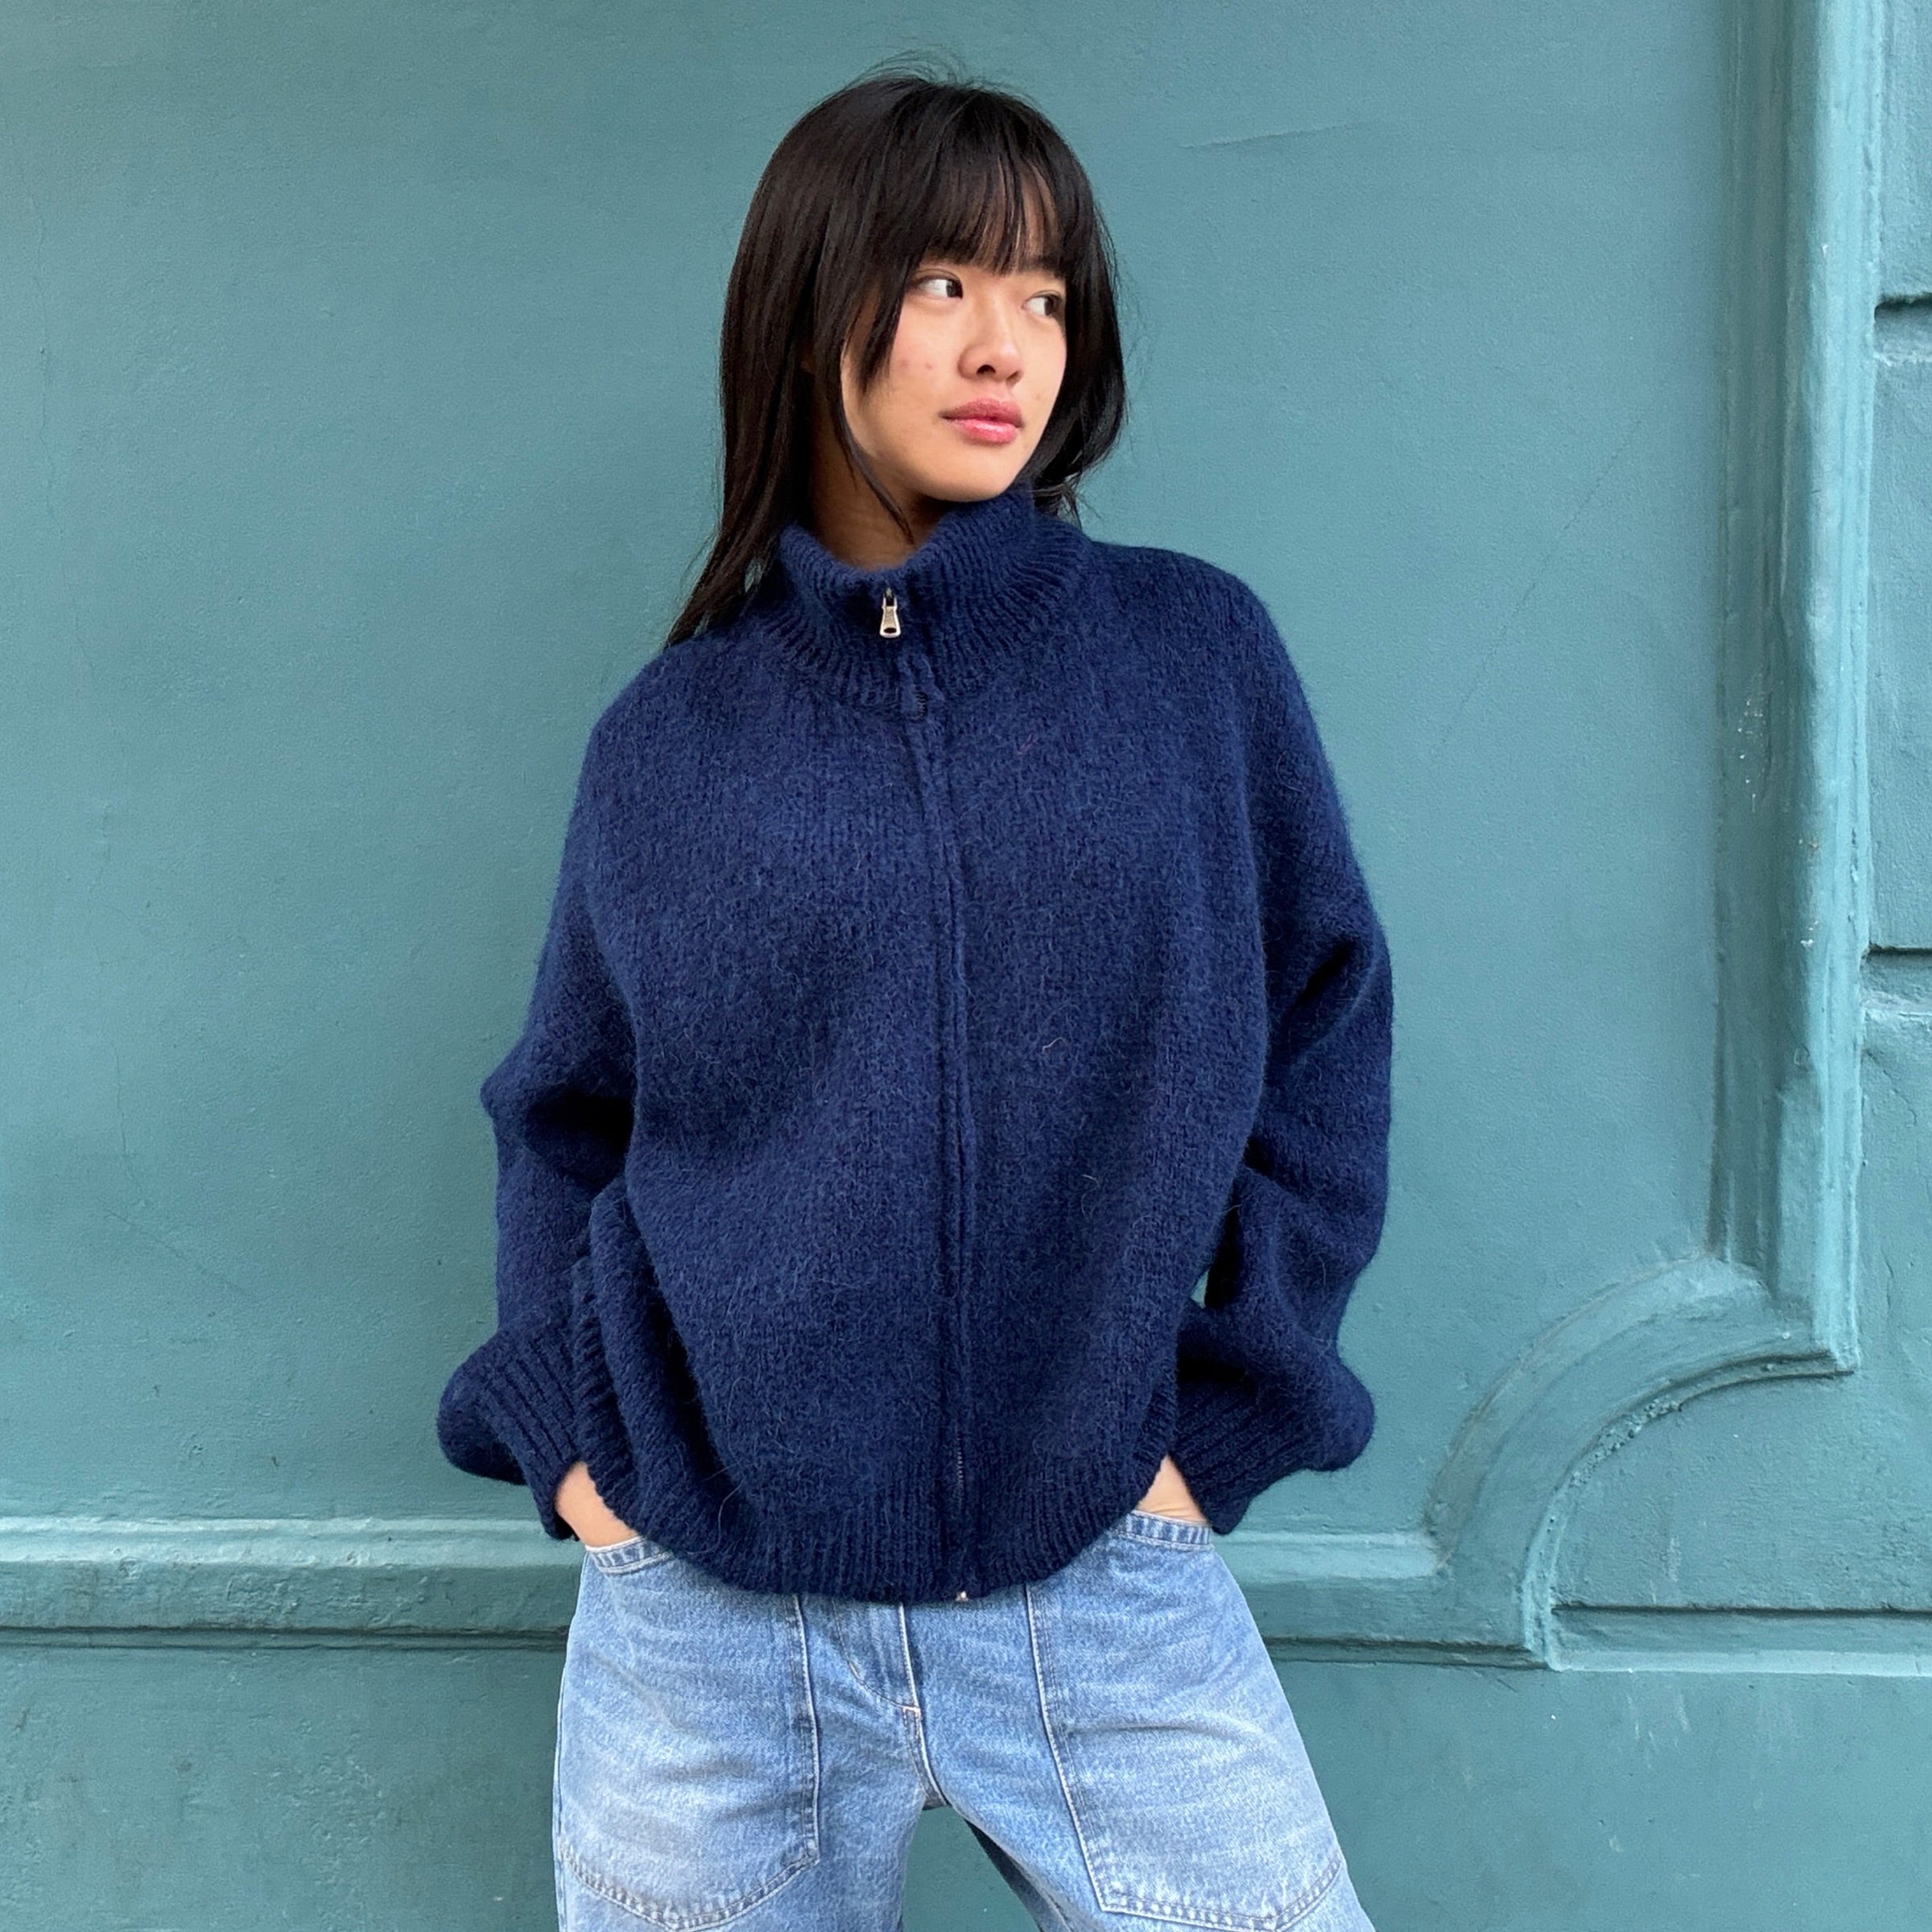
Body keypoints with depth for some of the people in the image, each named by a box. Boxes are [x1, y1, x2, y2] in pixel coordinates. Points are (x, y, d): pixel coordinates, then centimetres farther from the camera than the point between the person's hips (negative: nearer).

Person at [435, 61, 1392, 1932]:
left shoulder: (1196, 653, 0)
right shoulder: (671, 733, 2)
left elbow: (1325, 1035, 3)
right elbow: (560, 1117, 11)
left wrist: (1219, 1424, -1)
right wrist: (559, 1430, 0)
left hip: (1109, 1590, 0)